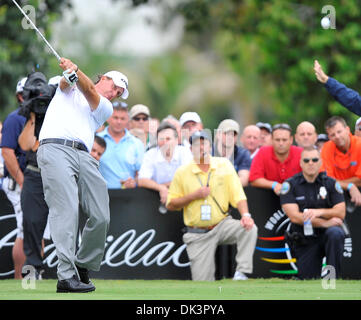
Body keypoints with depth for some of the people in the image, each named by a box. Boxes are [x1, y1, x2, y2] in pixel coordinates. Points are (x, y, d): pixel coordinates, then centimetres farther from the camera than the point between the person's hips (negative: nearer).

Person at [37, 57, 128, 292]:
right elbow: (66, 82, 1)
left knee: (101, 216, -8)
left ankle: (82, 267, 11)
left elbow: (90, 93, 6)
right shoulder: (70, 89, 25)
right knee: (66, 210, -19)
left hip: (84, 156, 4)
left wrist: (76, 70, -14)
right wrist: (68, 70, -24)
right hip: (55, 148, -4)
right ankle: (66, 276, -26)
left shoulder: (106, 108, 27)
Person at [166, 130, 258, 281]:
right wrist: (193, 196, -14)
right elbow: (170, 205, 1)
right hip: (197, 234, -1)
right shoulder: (182, 172, -1)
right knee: (202, 284, -5)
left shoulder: (224, 165, 1)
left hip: (222, 224, 1)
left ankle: (241, 272, -25)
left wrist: (245, 215, -22)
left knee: (249, 228, -31)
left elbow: (238, 195, -5)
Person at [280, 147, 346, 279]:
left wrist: (320, 212, -21)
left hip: (325, 233, 0)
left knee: (335, 234, -37)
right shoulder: (290, 185, -2)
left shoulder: (331, 183, 3)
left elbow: (341, 213, -3)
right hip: (304, 241, 0)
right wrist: (325, 223, -17)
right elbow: (295, 217, -11)